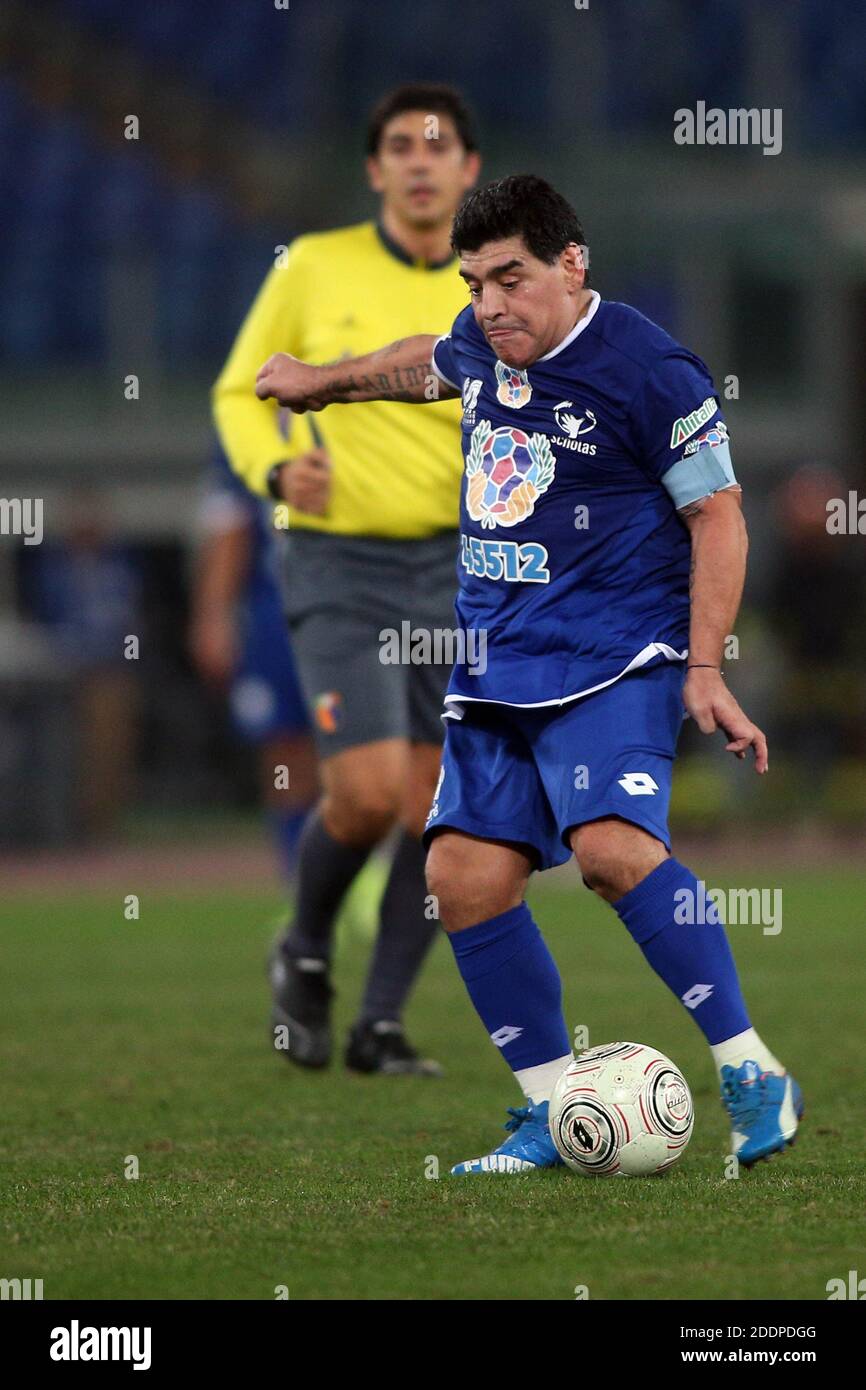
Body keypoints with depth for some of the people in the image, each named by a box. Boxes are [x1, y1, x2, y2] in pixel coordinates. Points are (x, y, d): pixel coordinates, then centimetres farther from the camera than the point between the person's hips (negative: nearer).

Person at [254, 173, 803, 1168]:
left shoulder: (647, 369, -12)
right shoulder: (480, 342, 9)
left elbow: (717, 516, -8)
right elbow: (428, 361, 35)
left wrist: (705, 672, -15)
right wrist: (324, 380, 49)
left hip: (616, 660, -7)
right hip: (496, 668, 7)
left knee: (611, 844, -28)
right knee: (465, 877, -5)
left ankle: (752, 1077, -20)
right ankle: (555, 1111, 6)